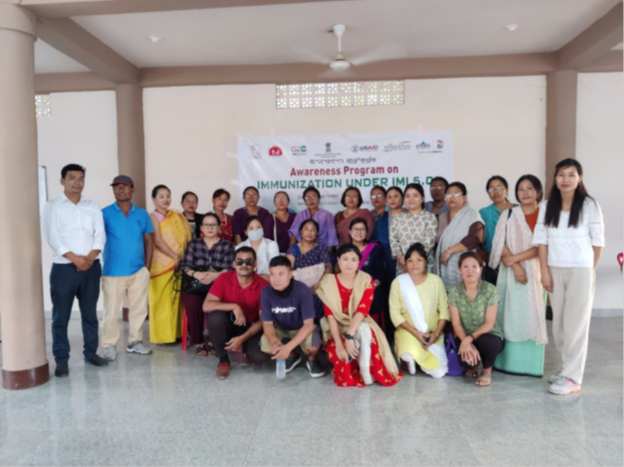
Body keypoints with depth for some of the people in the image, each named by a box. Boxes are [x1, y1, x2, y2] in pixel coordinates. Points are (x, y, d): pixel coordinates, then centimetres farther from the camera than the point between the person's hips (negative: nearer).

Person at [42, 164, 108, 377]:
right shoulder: (52, 206, 1)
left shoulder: (93, 206, 11)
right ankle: (61, 359, 12)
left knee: (90, 313, 11)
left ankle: (91, 352, 23)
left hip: (91, 268, 3)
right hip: (63, 268, -3)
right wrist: (74, 258, -17)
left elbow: (100, 234, 3)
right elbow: (53, 237, -9)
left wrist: (90, 256, -13)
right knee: (61, 316, 2)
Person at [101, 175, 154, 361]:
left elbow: (149, 241, 9)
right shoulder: (105, 214, -3)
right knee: (111, 311, 3)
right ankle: (110, 345, 17)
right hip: (113, 272, -3)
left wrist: (147, 267, 4)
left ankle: (135, 342, 24)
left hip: (139, 271, 3)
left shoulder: (142, 214, 6)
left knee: (139, 309, 10)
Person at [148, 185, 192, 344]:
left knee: (177, 298, 8)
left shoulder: (177, 216, 14)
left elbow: (186, 237, 10)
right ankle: (163, 335, 4)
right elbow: (158, 242, -13)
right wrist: (175, 257, -15)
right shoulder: (153, 217, -3)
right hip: (162, 264, -5)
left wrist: (183, 258, -2)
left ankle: (176, 333, 16)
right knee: (162, 300, -2)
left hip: (179, 264, 6)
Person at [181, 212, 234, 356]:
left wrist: (214, 275, -20)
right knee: (193, 304, -31)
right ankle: (198, 342, -14)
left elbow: (229, 269, -2)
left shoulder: (227, 245, 10)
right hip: (194, 285, 1)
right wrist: (196, 274, -16)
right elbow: (185, 266, 5)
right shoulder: (193, 244, 15)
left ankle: (212, 341, -13)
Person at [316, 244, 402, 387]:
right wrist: (339, 343, -28)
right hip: (338, 329, 0)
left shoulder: (366, 280, -8)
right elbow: (330, 316, -15)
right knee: (338, 352, -33)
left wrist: (349, 336, -34)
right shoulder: (329, 282, -9)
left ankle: (365, 369, -22)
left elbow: (361, 311, -20)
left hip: (360, 326, 1)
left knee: (364, 330, -35)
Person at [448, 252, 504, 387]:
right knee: (467, 360, -31)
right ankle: (473, 366, 12)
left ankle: (487, 370, -1)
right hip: (465, 338, 1)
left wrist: (470, 339, -29)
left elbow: (489, 324, -15)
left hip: (489, 336, -1)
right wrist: (467, 343, -25)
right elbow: (456, 324, -8)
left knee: (486, 342, -38)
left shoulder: (491, 290, -13)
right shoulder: (454, 292, -7)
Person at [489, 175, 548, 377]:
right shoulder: (508, 214, 8)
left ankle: (532, 364, 10)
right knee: (511, 316, 1)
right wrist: (516, 266, -13)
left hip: (536, 273, 0)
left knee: (533, 316, 2)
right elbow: (500, 244, -1)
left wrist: (515, 258, -14)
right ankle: (509, 361, 7)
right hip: (511, 273, 0)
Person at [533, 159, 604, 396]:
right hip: (555, 270, 4)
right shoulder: (547, 206, 4)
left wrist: (590, 270, -1)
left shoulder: (589, 205, -5)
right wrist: (544, 271, -1)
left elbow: (598, 241, -2)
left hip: (581, 271, -4)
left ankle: (573, 377, 5)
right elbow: (542, 240, 3)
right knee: (559, 322, 10)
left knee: (575, 323, -1)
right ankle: (567, 366, 26)